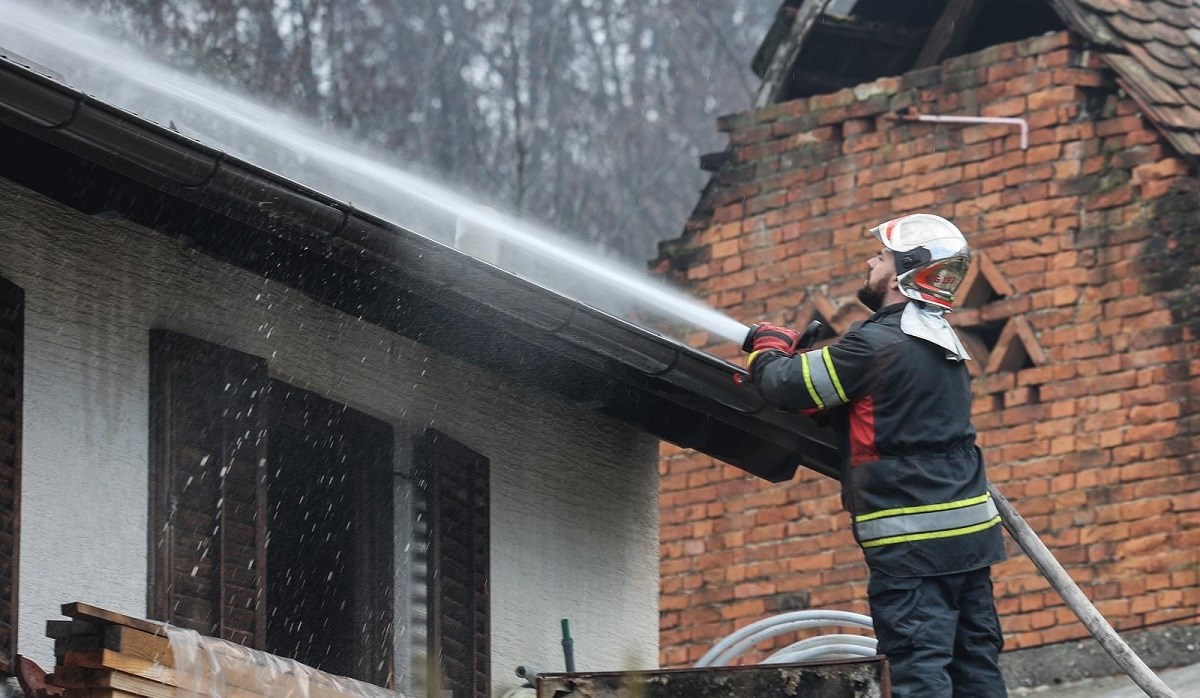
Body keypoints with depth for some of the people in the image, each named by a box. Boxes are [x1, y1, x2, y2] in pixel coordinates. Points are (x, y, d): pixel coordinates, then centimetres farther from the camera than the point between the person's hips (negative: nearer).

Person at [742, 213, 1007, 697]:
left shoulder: (877, 343, -13)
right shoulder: (942, 344, 16)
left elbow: (788, 384, -7)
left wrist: (768, 350, 15)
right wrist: (791, 352, 15)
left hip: (911, 539, -9)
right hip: (969, 529, 9)